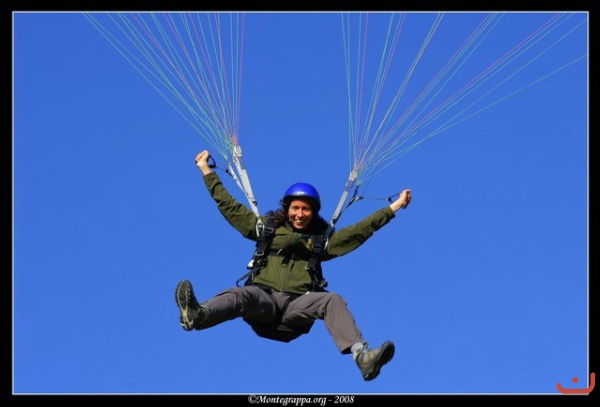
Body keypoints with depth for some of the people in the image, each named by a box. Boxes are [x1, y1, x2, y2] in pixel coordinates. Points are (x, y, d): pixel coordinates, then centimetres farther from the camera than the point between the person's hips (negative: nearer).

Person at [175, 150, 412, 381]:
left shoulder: (322, 239, 23)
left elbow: (360, 230, 23)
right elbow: (229, 206, 26)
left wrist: (394, 207, 23)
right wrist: (206, 170, 28)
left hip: (299, 304, 1)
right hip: (263, 297, -1)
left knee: (332, 300, -29)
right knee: (241, 295, -34)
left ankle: (362, 356, -48)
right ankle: (197, 315, -67)